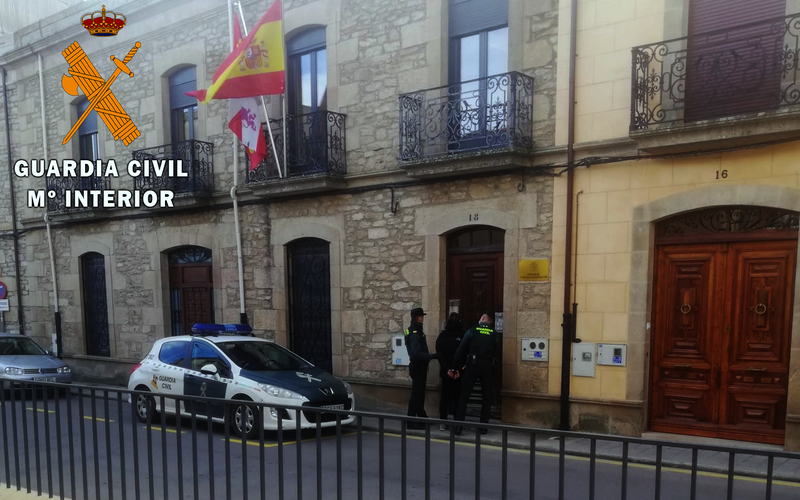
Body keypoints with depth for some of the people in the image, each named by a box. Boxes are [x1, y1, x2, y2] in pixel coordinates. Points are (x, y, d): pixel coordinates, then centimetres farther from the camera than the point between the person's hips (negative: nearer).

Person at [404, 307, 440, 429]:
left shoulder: (415, 330, 12)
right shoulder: (415, 333, -21)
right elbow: (417, 353, -30)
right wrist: (433, 356, -33)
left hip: (418, 367, 10)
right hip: (418, 367, -10)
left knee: (419, 393, 19)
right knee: (417, 394, -4)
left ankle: (422, 417, 31)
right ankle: (411, 422, 2)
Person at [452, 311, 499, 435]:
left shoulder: (473, 330, 1)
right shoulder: (494, 334, 7)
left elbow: (461, 348, -1)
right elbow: (494, 351, 7)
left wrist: (456, 364, 7)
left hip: (473, 364, -2)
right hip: (487, 366, 2)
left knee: (464, 395, 3)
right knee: (486, 396, 11)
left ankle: (458, 426, -1)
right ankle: (483, 427, 11)